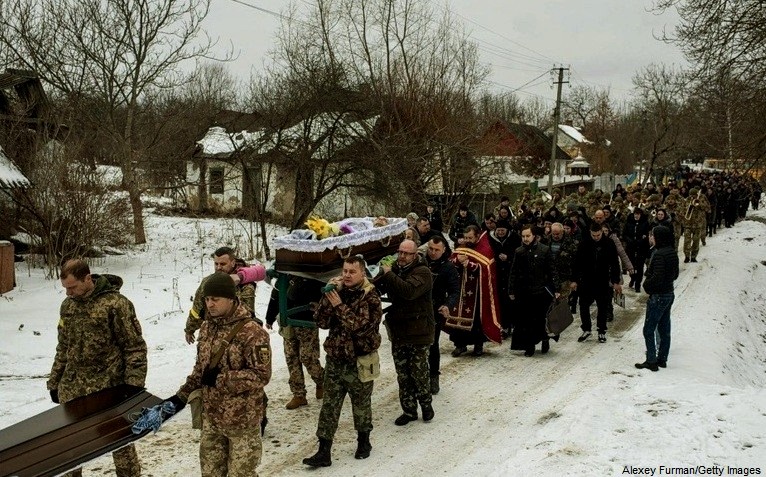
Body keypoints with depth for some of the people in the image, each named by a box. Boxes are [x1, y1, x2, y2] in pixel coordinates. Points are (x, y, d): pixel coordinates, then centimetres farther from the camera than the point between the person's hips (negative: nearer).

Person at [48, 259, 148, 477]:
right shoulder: (68, 305, 7)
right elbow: (63, 347, 17)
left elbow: (135, 347, -11)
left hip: (108, 388, -6)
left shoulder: (115, 304, -14)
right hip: (71, 388, 6)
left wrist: (135, 384, -15)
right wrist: (54, 382, 18)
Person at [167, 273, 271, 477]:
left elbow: (261, 375, -21)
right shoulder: (207, 327, 4)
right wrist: (182, 395, 6)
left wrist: (220, 378, -22)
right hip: (211, 417, 7)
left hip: (242, 420, -7)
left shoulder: (251, 331, -20)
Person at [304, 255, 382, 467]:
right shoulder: (337, 292, 2)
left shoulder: (370, 297, -11)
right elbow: (322, 322, -5)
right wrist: (328, 297, -17)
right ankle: (324, 452, 9)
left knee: (361, 405, 14)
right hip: (334, 359, 4)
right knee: (329, 406, 4)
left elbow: (361, 326, -24)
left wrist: (339, 305, -27)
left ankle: (363, 442, 35)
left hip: (359, 362, -4)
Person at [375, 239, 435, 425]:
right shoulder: (394, 269, 8)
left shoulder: (422, 272, -13)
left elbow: (409, 291, -31)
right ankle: (409, 410, 23)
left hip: (418, 332, -6)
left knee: (419, 372, 6)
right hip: (398, 332, 6)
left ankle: (426, 404, 28)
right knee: (403, 375, 11)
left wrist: (389, 274, -24)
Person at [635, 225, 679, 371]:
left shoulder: (659, 254, -23)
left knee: (649, 330, 0)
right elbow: (675, 274, 14)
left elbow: (657, 277, -25)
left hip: (658, 296, -9)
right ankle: (662, 359, 25)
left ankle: (651, 361, 4)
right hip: (669, 294, 9)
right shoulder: (672, 252, 5)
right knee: (664, 329, 16)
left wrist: (647, 285, -9)